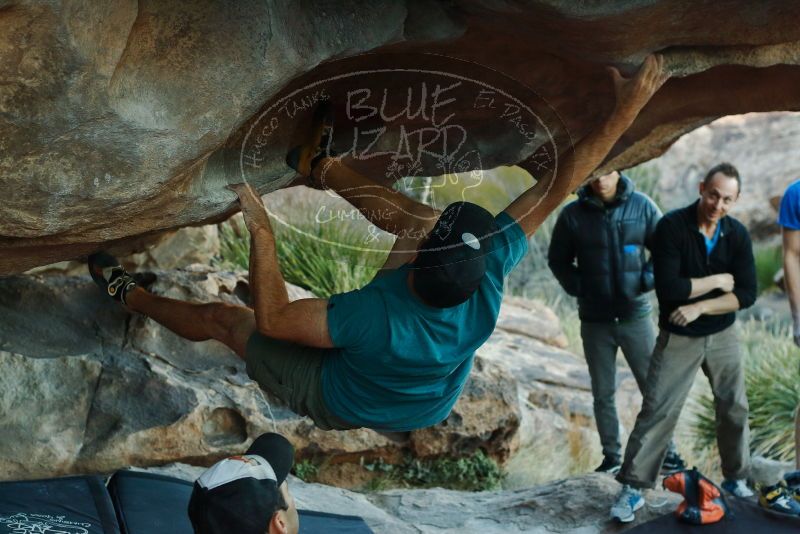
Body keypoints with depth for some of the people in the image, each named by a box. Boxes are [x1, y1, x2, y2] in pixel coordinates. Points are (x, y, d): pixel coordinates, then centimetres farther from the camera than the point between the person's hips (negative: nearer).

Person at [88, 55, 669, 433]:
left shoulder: (377, 313, -48)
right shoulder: (488, 282, -37)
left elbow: (272, 318, -35)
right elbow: (558, 186, -32)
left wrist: (261, 229, -32)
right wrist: (627, 110, -28)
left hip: (336, 402, -4)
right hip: (428, 405, 4)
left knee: (222, 317, 12)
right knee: (419, 218, -1)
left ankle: (131, 295, 40)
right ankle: (321, 166, 18)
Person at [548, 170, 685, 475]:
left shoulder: (642, 206, -2)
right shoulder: (573, 215, -3)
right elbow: (557, 259, 9)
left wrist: (647, 279, -8)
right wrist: (576, 287, -4)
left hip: (635, 315, -1)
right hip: (595, 320, 1)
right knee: (603, 393, 9)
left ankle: (666, 453, 13)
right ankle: (612, 457, 19)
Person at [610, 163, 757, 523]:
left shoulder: (737, 234, -4)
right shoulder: (671, 227, -16)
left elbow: (747, 294, -10)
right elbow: (668, 288, -24)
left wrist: (699, 307, -20)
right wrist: (717, 281, -16)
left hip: (722, 336, 4)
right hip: (678, 337, -4)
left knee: (735, 408, 10)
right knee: (656, 411, -5)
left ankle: (736, 478, 29)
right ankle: (632, 489, 1)